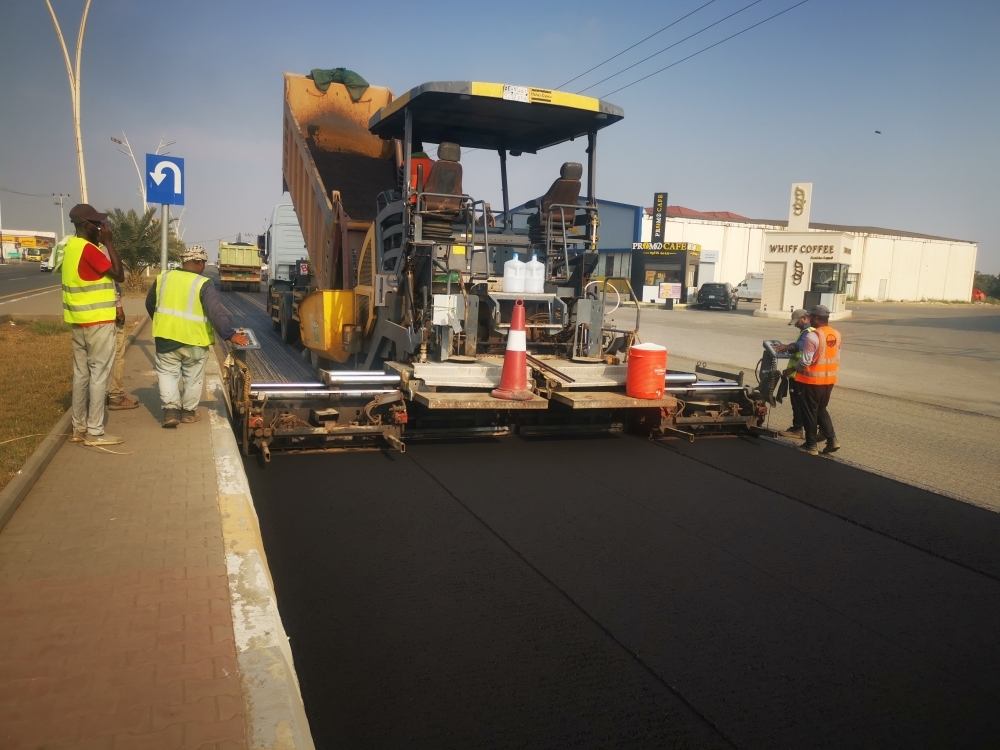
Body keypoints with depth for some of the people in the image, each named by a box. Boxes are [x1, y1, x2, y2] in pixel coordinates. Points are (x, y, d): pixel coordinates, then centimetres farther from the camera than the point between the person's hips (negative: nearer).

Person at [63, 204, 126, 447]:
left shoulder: (72, 246, 12)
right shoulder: (88, 248, -16)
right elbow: (119, 274, -16)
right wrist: (109, 242, -12)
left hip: (79, 320, 9)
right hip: (98, 321, -9)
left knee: (81, 373, 12)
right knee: (99, 374, -4)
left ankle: (79, 428, 19)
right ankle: (95, 432, -1)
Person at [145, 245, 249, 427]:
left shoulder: (163, 278, 4)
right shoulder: (203, 284, -12)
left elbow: (150, 304, 17)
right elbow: (216, 312, -23)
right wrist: (230, 334, -26)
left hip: (166, 336, 3)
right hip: (193, 340, -3)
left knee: (167, 373, 14)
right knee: (193, 377, 14)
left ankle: (171, 409, 2)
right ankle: (189, 411, 23)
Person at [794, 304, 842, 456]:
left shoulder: (812, 336, -20)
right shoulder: (836, 334, 5)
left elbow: (805, 361, -20)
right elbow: (837, 359, 12)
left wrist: (792, 370, -4)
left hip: (812, 380, -7)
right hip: (829, 380, 7)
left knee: (809, 412, 6)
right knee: (821, 410, 21)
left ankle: (811, 445, 11)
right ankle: (832, 440, 13)